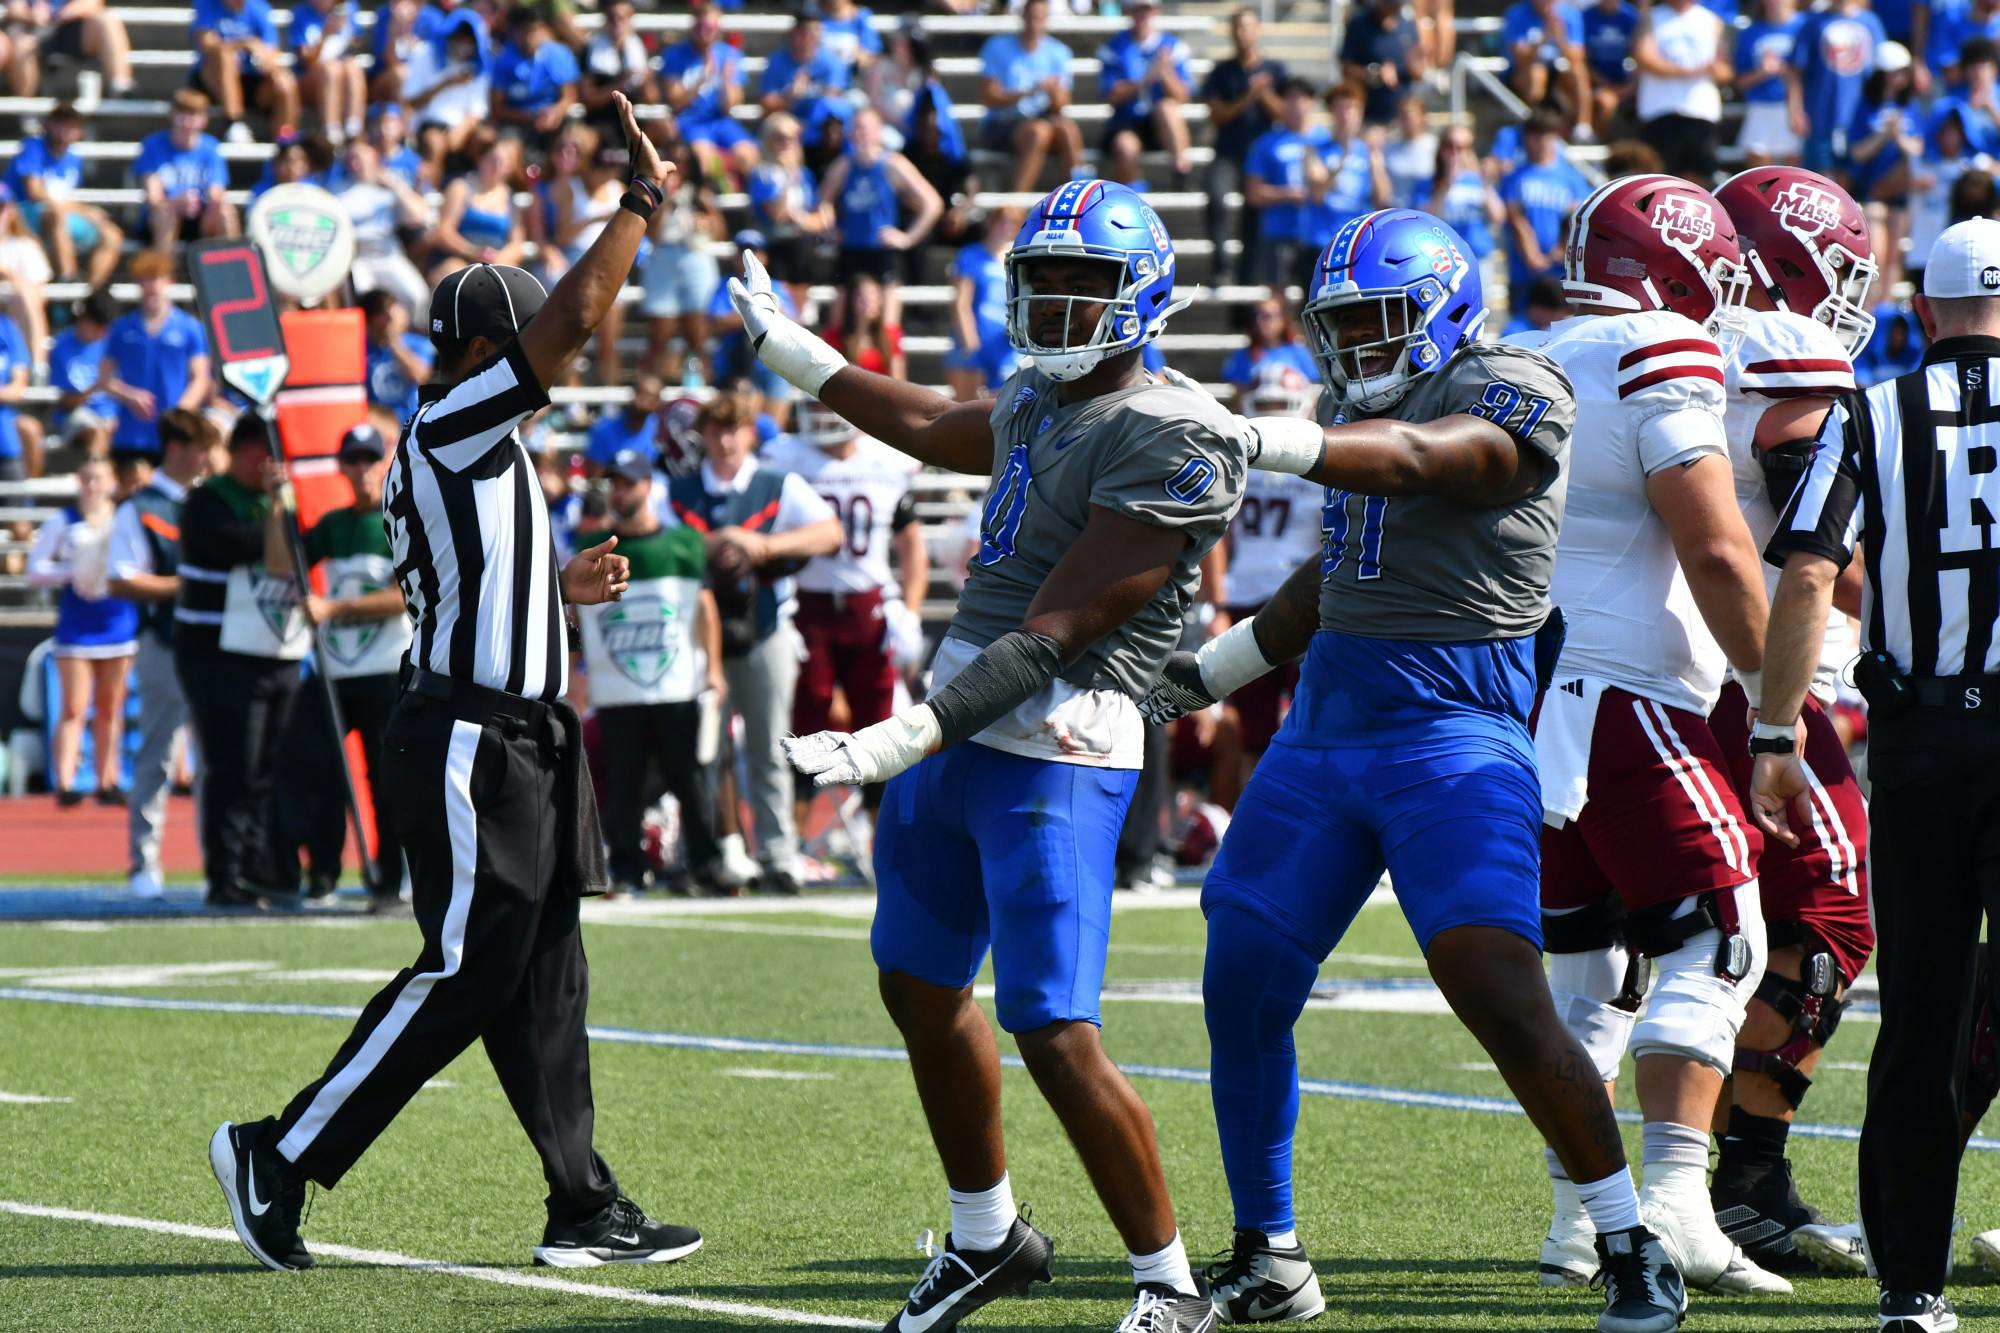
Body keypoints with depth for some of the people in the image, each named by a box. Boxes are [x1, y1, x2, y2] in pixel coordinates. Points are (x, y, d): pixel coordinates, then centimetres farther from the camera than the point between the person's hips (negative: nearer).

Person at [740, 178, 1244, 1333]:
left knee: (1056, 1038, -13)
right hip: (956, 732, 10)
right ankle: (989, 1237, 37)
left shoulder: (1169, 442, -16)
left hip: (1055, 757, -9)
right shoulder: (1041, 406, 12)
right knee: (922, 989, 20)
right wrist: (798, 356, 44)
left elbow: (1056, 635, -20)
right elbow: (932, 431, 37)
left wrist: (908, 739, -24)